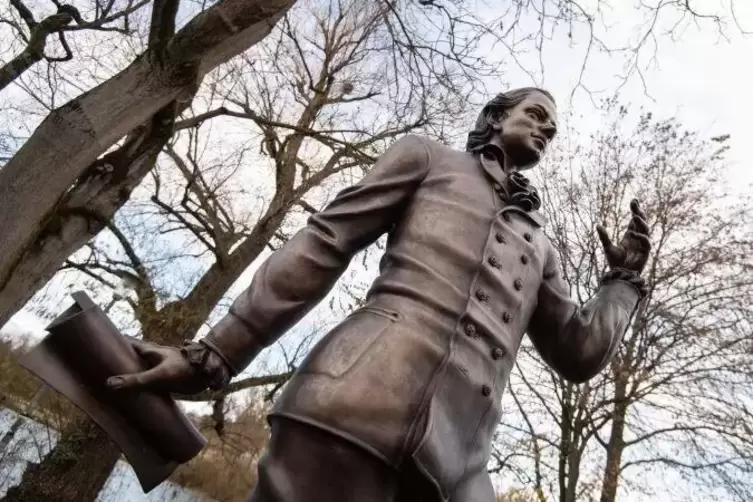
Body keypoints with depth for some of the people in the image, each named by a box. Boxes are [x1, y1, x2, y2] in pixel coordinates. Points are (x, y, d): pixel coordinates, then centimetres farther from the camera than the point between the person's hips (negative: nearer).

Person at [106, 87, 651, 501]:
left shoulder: (538, 245, 31)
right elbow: (322, 246, 7)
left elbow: (579, 353, 29)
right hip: (357, 404, -5)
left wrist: (625, 275, 22)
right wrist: (213, 354, 1)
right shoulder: (428, 156, 17)